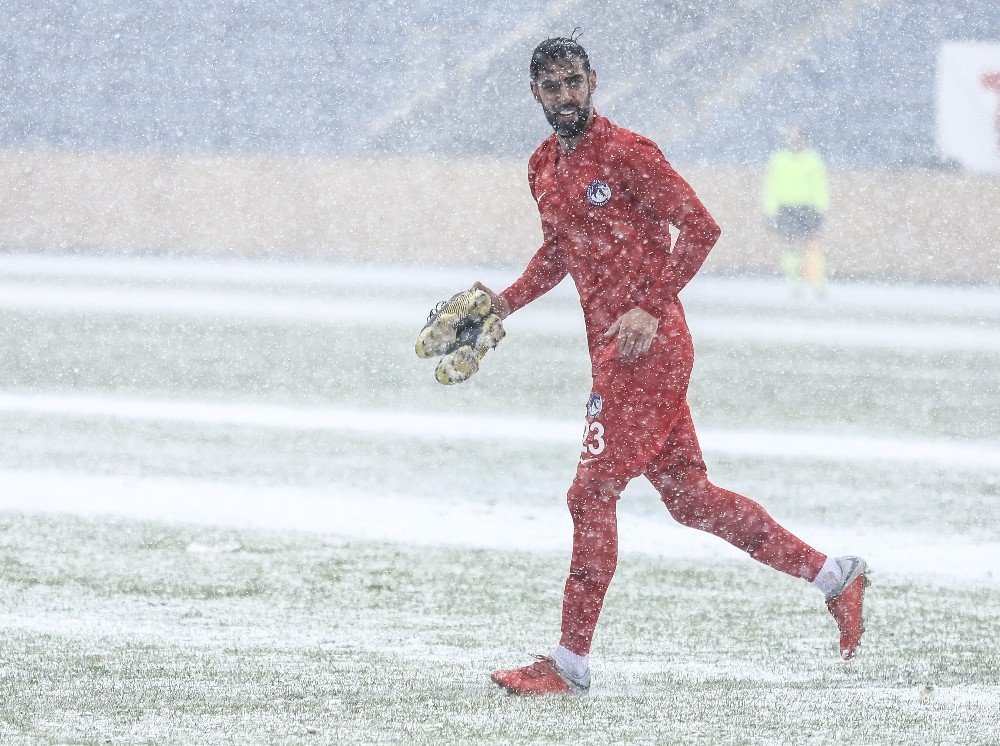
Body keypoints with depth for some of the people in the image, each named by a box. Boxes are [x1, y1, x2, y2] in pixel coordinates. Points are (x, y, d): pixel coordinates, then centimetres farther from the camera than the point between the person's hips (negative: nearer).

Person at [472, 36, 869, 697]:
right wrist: (507, 302, 14)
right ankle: (834, 575, 20)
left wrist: (650, 308, -21)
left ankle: (571, 663, 0)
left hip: (645, 346, -9)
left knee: (592, 494, -7)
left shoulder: (625, 153, -12)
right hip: (613, 350, 9)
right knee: (689, 496, 11)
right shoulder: (545, 168, 14)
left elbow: (701, 227, -14)